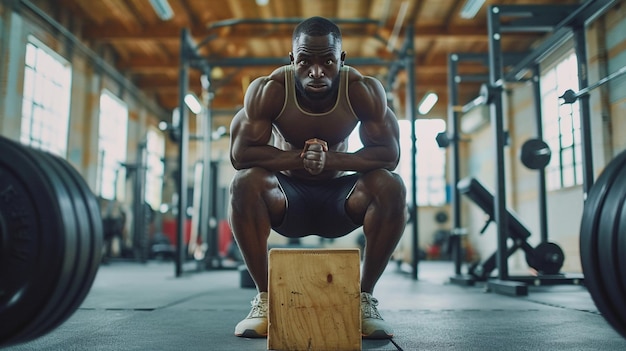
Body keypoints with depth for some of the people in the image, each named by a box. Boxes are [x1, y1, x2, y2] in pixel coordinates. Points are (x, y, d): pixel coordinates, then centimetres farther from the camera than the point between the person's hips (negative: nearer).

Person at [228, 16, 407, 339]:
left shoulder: (364, 91, -16)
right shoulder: (268, 90, -19)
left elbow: (390, 154, -18)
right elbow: (240, 154, -21)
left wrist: (331, 160, -33)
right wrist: (299, 158, -33)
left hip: (339, 196, 1)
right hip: (287, 197, 0)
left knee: (391, 187, -28)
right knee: (244, 183, -31)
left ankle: (365, 297, -11)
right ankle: (264, 297, -14)